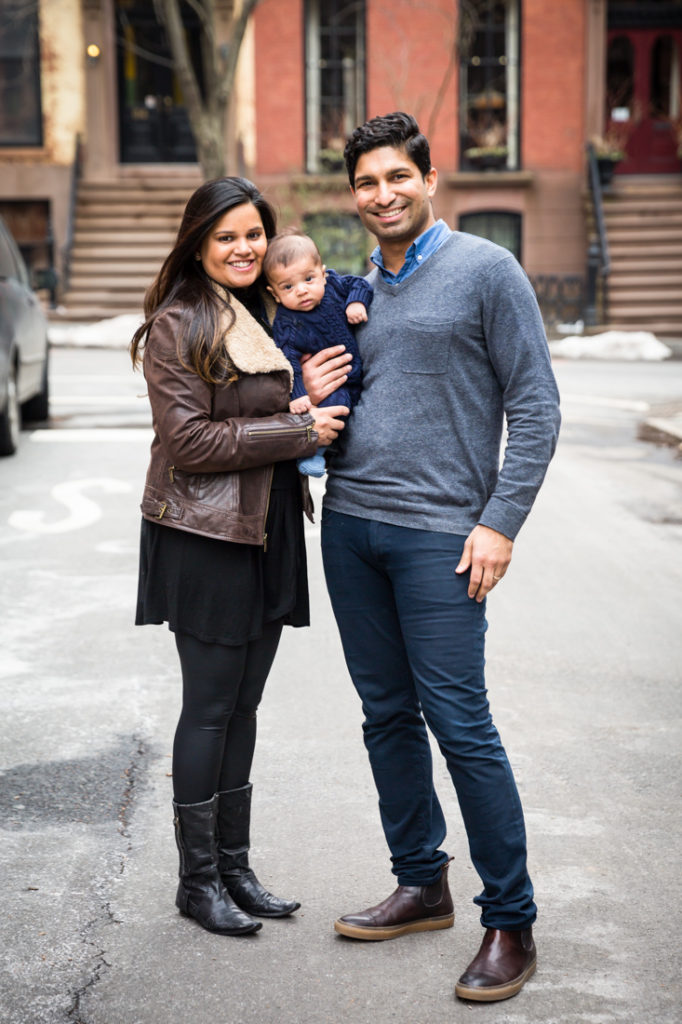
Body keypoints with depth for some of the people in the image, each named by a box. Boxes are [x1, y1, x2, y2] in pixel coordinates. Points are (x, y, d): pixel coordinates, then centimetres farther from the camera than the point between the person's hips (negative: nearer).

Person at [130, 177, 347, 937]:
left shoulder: (269, 316, 13)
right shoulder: (177, 325, -9)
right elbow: (190, 440, -17)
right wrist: (298, 431, -16)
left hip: (270, 532, 7)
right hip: (205, 538, -7)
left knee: (242, 705, 12)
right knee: (210, 706, 0)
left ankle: (234, 866, 22)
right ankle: (198, 879, 12)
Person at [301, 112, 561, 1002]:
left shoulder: (486, 271, -3)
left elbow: (535, 408, -6)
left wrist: (501, 524, -13)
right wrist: (315, 398, 1)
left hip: (440, 532, -6)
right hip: (349, 525, 6)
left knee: (460, 725, -8)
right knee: (388, 715, 11)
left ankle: (511, 921, 4)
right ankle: (422, 885, 26)